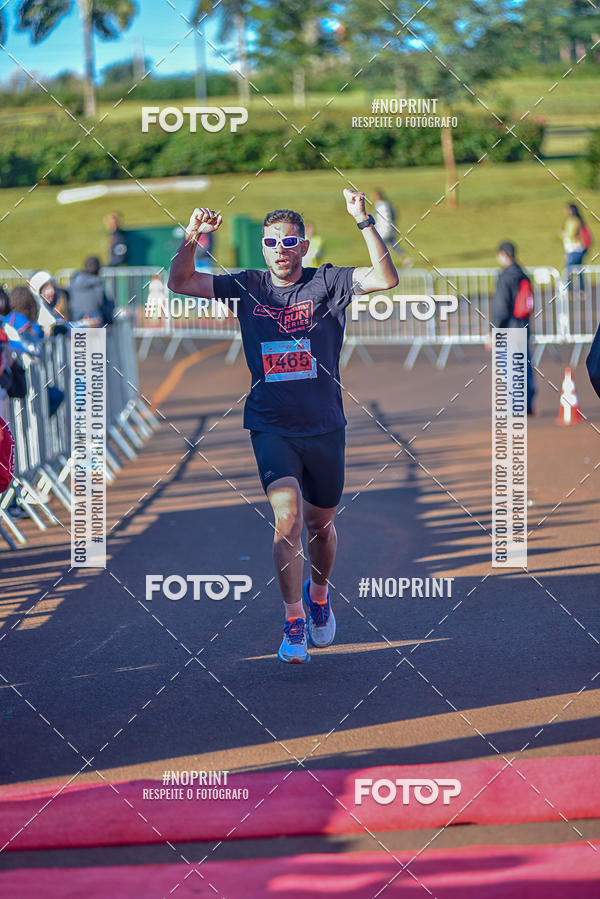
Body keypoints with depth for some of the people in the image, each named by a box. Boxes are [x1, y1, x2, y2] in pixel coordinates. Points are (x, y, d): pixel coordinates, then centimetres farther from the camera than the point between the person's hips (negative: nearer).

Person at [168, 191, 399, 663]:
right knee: (287, 513, -19)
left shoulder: (326, 283, -3)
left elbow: (387, 278, -17)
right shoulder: (247, 287, 3)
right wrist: (192, 236, -16)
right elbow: (180, 283, 1)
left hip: (324, 428, 0)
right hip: (271, 427, 0)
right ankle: (293, 623, -11)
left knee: (320, 523, 14)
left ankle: (318, 593, 44)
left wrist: (364, 221, -27)